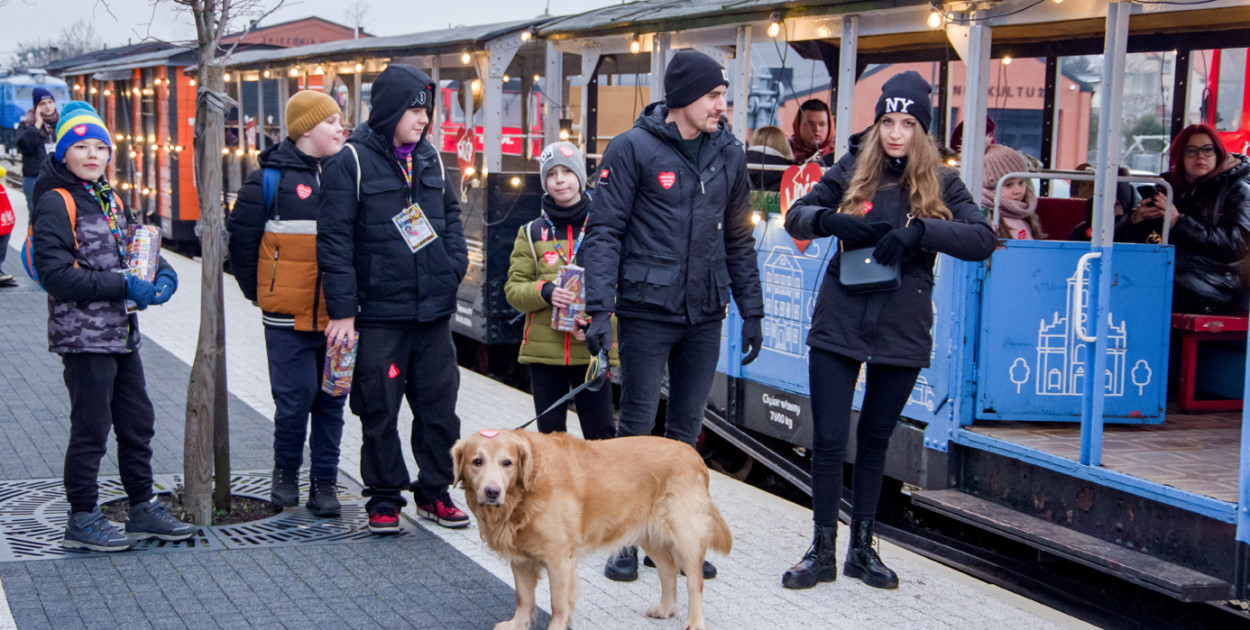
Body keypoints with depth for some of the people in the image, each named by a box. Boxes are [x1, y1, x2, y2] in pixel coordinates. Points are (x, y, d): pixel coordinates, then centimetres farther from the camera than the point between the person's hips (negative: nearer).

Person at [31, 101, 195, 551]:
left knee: (138, 423, 13)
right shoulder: (56, 203, -11)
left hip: (121, 333, 8)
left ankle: (143, 509, 25)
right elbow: (55, 273, -19)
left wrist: (161, 273, 0)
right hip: (83, 335, -8)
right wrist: (123, 286, -22)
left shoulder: (108, 200, 14)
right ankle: (81, 520, 10)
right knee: (91, 429, -2)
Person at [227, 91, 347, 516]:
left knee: (331, 400, 6)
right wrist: (256, 290, 4)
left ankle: (324, 482, 16)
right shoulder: (271, 178, -4)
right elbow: (241, 237, 2)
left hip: (336, 315, 4)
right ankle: (286, 472, 22)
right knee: (295, 398, -1)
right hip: (289, 316, -4)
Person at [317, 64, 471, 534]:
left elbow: (450, 215, 25)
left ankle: (434, 492, 22)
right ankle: (384, 499, 17)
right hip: (378, 313, -5)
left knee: (439, 406, 9)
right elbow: (335, 240, -10)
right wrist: (342, 310, -13)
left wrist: (454, 265, 7)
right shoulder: (351, 161, -7)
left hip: (433, 310, 5)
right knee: (379, 411, 4)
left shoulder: (430, 159, 11)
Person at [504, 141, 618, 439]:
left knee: (601, 435, -3)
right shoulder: (532, 233, 9)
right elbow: (514, 289, 5)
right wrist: (545, 292, -16)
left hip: (593, 349, -2)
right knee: (550, 433, 9)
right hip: (543, 348, 2)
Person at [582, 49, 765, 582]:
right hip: (646, 312, -4)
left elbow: (738, 239, 16)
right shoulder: (633, 149, -6)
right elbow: (604, 232, -7)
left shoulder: (728, 153, 9)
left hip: (705, 316, 5)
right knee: (636, 426, 2)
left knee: (686, 429, 10)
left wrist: (752, 311, 12)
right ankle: (625, 539, 13)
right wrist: (599, 308, -16)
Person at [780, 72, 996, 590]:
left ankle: (862, 546, 26)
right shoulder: (851, 171, 3)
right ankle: (823, 550, 12)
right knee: (828, 440, -1)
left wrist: (920, 230, -24)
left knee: (875, 439, 13)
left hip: (902, 331, 0)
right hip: (838, 326, 0)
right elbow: (796, 217, 3)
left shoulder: (940, 183, 2)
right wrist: (832, 221, -18)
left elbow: (983, 239, -10)